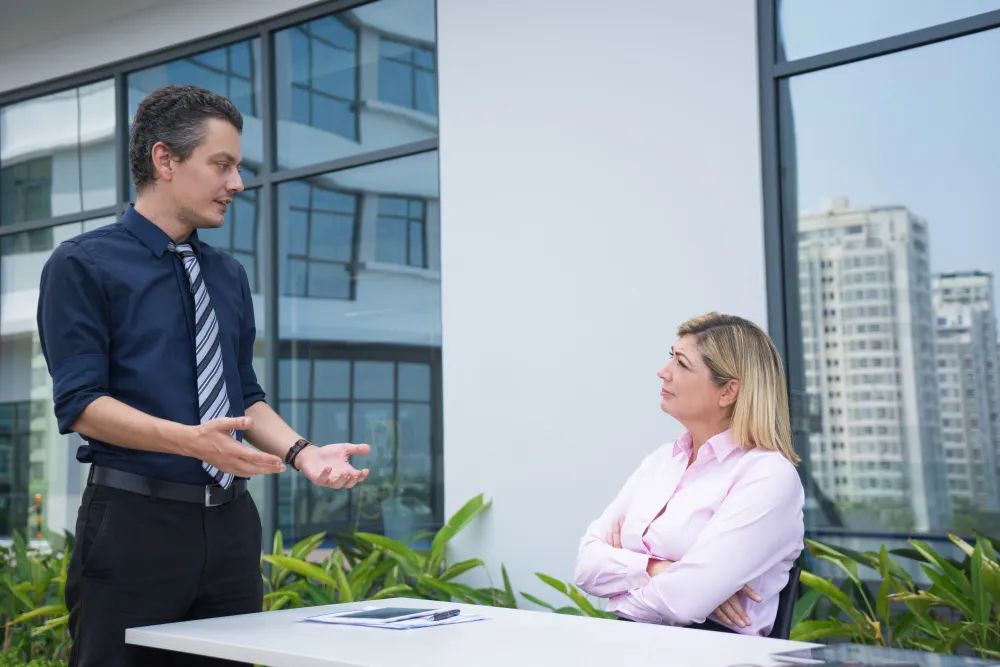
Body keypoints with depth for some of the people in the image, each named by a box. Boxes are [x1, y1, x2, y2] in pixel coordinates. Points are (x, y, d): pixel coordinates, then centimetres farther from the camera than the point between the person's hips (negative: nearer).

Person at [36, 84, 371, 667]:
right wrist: (190, 440, -27)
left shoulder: (230, 276, 15)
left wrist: (302, 452, -3)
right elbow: (81, 403, -12)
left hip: (230, 524, 6)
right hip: (133, 523, -5)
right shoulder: (82, 265, -4)